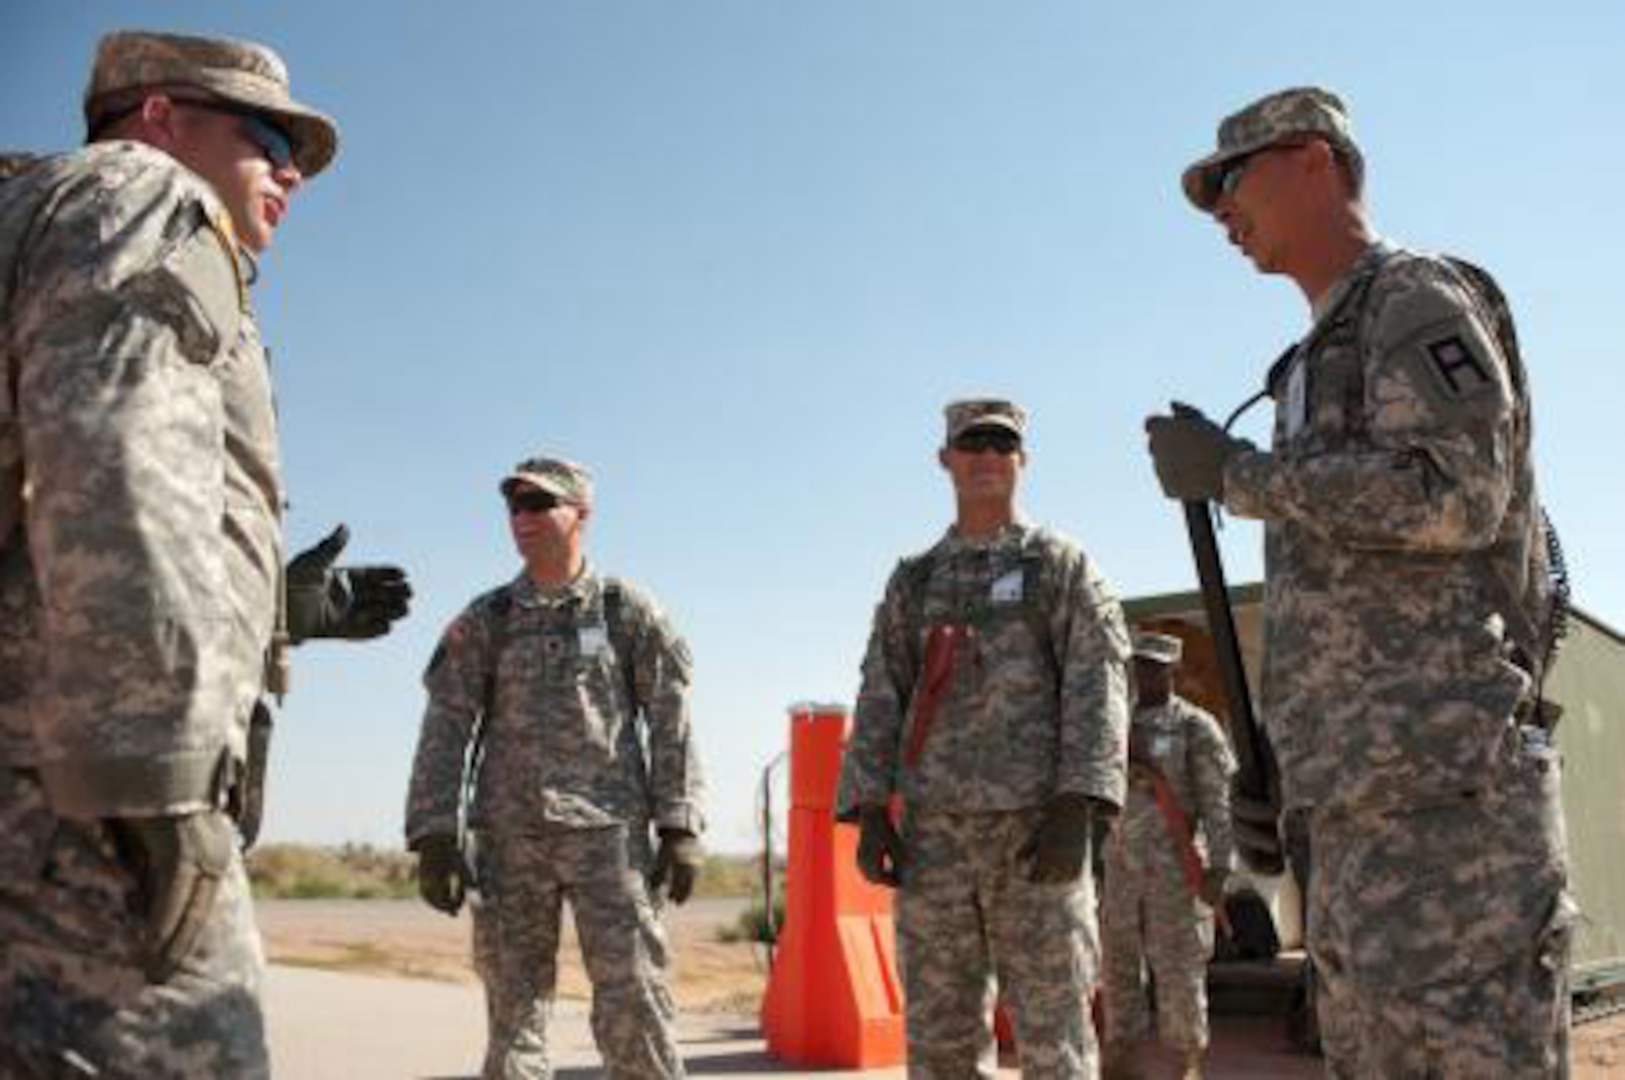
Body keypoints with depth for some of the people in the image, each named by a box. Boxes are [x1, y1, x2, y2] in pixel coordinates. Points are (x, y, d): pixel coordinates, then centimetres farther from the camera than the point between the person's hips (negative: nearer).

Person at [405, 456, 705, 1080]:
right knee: (514, 1003, 5)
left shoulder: (628, 611, 5)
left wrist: (681, 828, -4)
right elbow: (445, 731, 5)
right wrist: (433, 837, -3)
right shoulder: (484, 621, 9)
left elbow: (671, 723, 2)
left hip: (608, 828, -2)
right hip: (510, 834, 2)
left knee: (633, 1001, -5)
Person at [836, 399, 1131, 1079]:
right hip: (935, 831, 4)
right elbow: (881, 701, 10)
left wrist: (1075, 809, -17)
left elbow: (1098, 686, -6)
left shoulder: (1063, 565, 5)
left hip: (1036, 824, -3)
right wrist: (870, 812, -2)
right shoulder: (912, 581, 15)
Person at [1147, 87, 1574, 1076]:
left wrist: (1234, 473, -9)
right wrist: (1283, 768, 22)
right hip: (1367, 788, 10)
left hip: (1439, 774, -10)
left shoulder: (1419, 299, 0)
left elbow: (1451, 497, -18)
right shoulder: (1329, 357, 26)